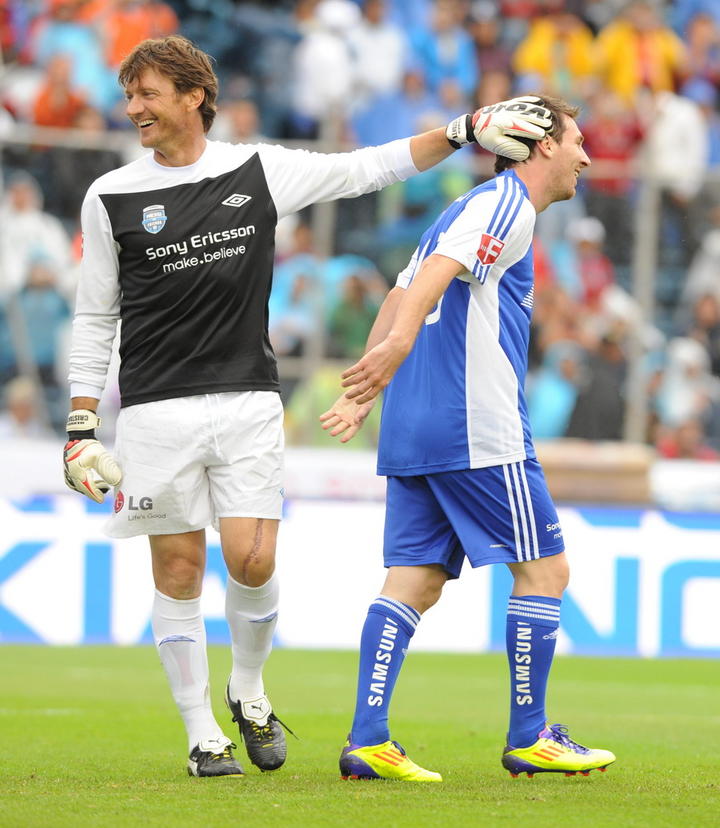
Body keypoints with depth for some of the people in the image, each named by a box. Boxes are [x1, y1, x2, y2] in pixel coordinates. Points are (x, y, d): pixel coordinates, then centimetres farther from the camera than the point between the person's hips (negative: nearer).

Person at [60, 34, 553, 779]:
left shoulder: (260, 172, 4)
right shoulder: (111, 199, 2)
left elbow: (368, 169, 13)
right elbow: (95, 320, 7)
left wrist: (465, 130, 7)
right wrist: (82, 427, 2)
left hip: (248, 403, 1)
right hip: (157, 410, -1)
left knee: (252, 560, -8)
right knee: (178, 569, -1)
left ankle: (248, 690, 20)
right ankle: (201, 732, 10)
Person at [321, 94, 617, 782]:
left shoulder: (471, 208, 24)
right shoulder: (507, 205, -6)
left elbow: (399, 297, 23)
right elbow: (438, 269, -23)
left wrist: (364, 389, 21)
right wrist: (400, 343, -38)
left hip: (411, 434, 9)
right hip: (478, 433, -9)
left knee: (414, 582, 4)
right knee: (544, 569, 0)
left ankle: (367, 740, -5)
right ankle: (528, 738, 5)